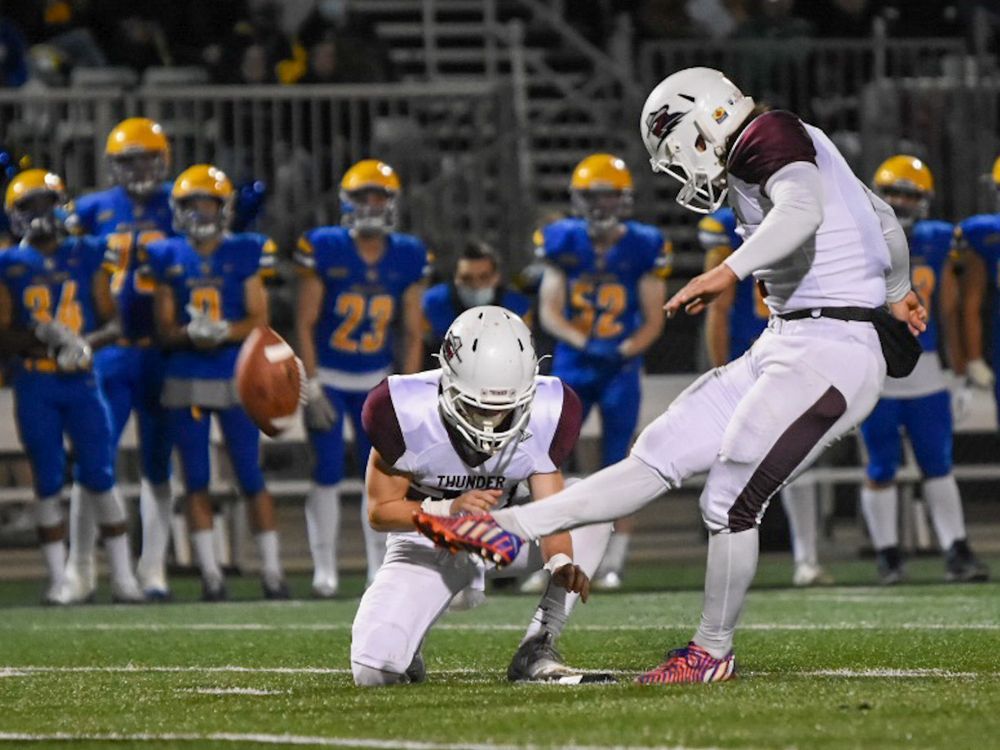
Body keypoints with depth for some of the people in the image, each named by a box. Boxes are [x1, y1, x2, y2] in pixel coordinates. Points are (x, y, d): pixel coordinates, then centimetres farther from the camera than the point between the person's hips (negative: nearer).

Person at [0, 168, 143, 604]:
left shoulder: (86, 257, 6)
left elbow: (111, 322, 8)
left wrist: (86, 343, -12)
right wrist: (40, 336, -15)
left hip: (82, 381, 0)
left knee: (99, 477, -2)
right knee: (48, 482, 0)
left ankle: (123, 577, 3)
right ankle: (60, 579, 5)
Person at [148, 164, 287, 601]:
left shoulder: (246, 254, 2)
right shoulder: (168, 259, 7)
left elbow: (259, 320, -2)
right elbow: (165, 329, 5)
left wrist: (224, 331, -20)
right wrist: (189, 334, -17)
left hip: (236, 379, -2)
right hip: (185, 381, 2)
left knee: (251, 476, -2)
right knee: (196, 481, 2)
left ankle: (271, 570, 3)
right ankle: (211, 575, 6)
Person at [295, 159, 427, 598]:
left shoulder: (407, 259, -3)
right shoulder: (325, 251, -12)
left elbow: (412, 332, 2)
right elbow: (305, 323, -9)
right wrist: (311, 387, -13)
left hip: (376, 380, 3)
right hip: (328, 378, -3)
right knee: (328, 475, -7)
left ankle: (380, 571, 8)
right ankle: (324, 571, 1)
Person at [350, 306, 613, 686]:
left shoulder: (545, 414, -20)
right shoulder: (409, 413, -27)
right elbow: (381, 511, -16)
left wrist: (561, 565, -42)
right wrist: (450, 510, -36)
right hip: (426, 542, -3)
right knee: (373, 671, -24)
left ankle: (536, 651, -18)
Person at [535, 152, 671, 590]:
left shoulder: (642, 247, -4)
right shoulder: (564, 244, 1)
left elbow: (653, 321, -2)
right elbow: (548, 311, -2)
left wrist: (624, 350, -21)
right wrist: (583, 343, -20)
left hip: (620, 370, -2)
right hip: (572, 367, 2)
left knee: (617, 468, -2)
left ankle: (613, 564, 5)